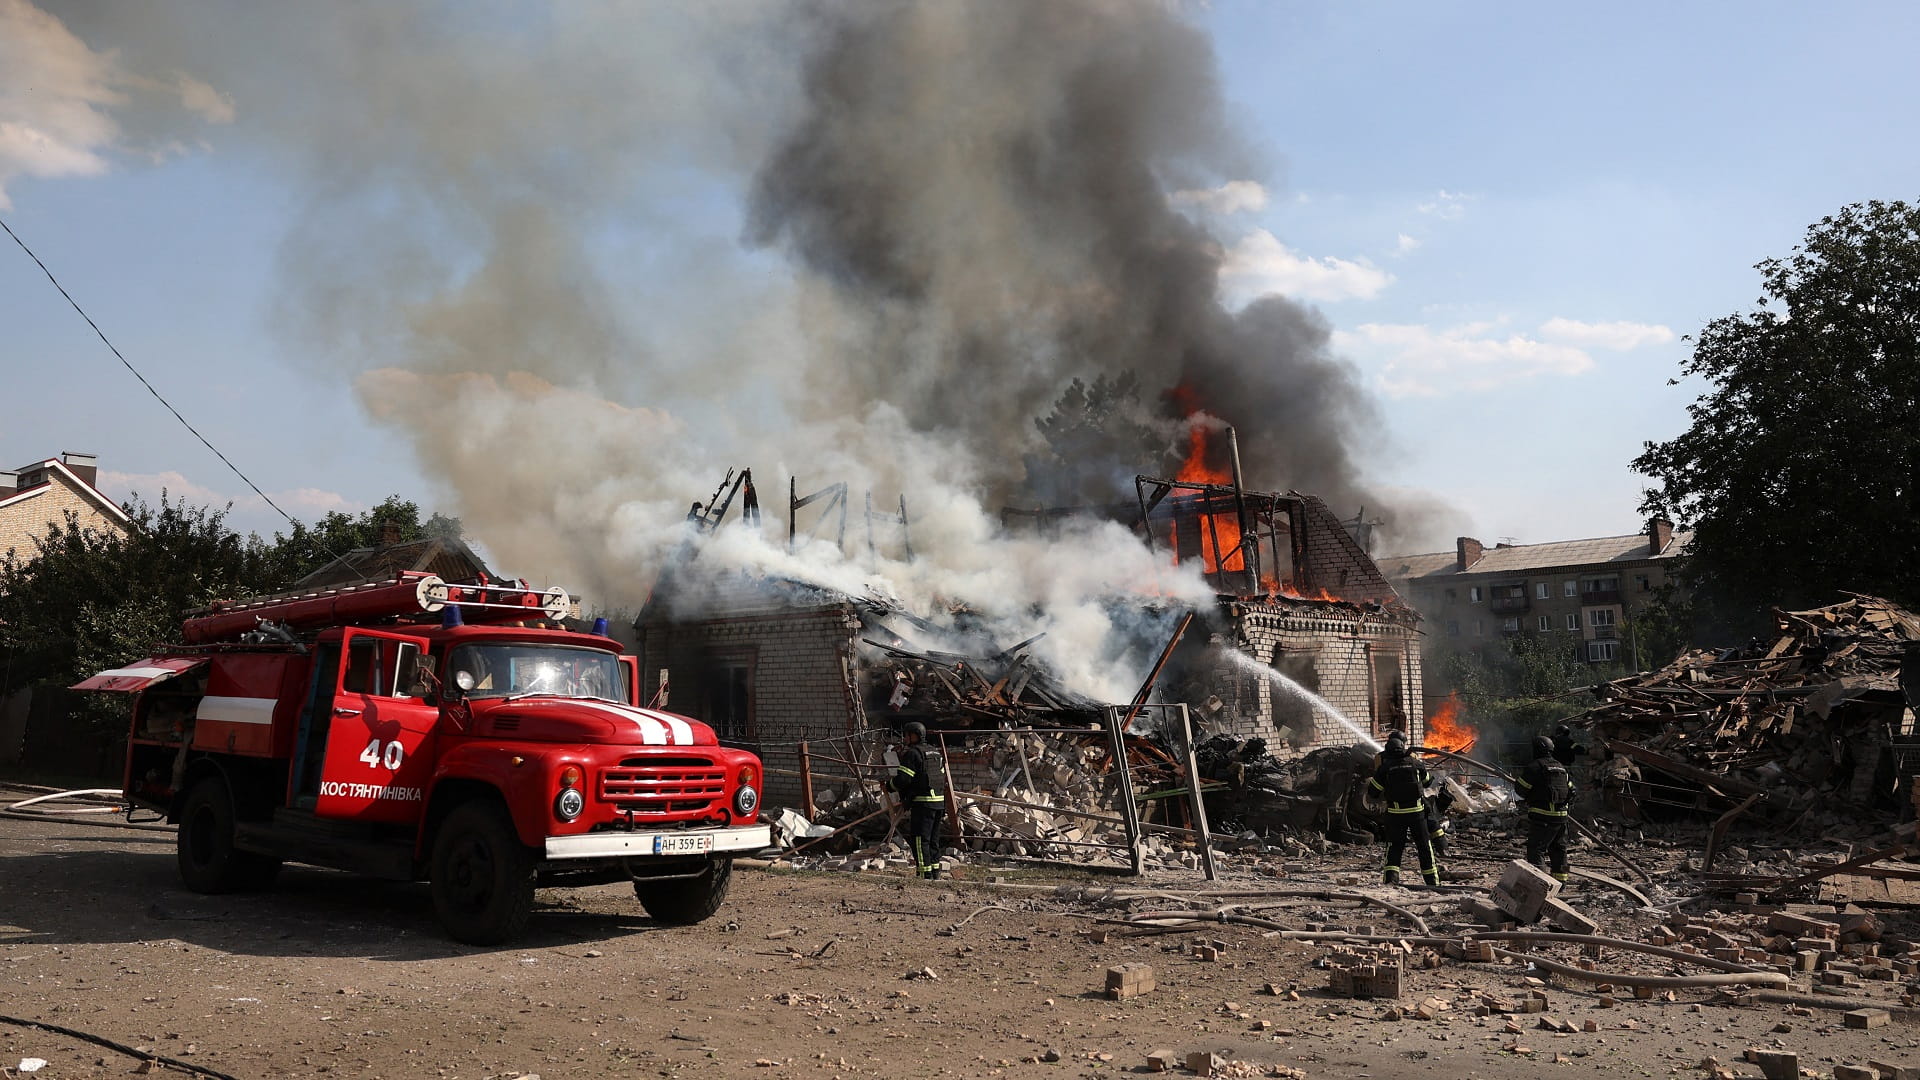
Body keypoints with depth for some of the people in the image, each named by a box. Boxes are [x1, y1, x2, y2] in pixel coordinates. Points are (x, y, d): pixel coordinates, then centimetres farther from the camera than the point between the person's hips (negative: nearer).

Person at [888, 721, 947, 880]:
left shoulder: (911, 753, -9)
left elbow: (903, 779, -15)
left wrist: (889, 785, 3)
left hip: (922, 803, -9)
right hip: (939, 801, 9)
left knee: (920, 839, -4)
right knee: (933, 840, 14)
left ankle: (925, 875, -6)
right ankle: (935, 875, 16)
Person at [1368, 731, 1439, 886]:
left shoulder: (1384, 767, -6)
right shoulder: (1415, 762, -3)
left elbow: (1374, 790, -1)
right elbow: (1427, 781, 15)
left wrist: (1368, 783, 20)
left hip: (1395, 813, -1)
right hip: (1416, 811, 1)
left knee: (1394, 846, 8)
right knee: (1424, 846, 12)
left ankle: (1391, 878, -6)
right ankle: (1432, 880, 18)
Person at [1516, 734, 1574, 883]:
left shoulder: (1535, 766, -11)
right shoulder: (1561, 767, 14)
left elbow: (1521, 790, -8)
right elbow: (1571, 791, 18)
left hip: (1541, 816, -8)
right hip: (1561, 815, 8)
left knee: (1536, 849, -6)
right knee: (1559, 848, 17)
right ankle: (1560, 880, 24)